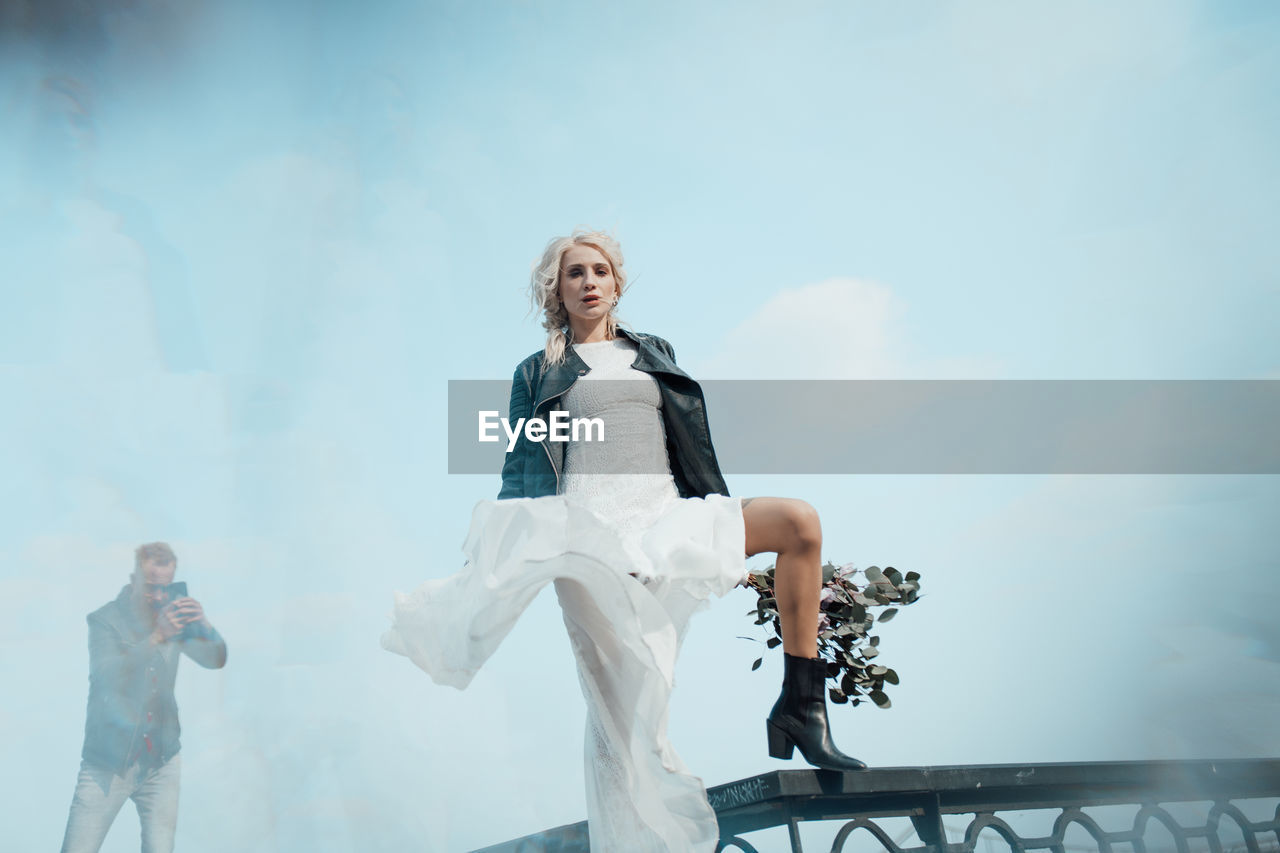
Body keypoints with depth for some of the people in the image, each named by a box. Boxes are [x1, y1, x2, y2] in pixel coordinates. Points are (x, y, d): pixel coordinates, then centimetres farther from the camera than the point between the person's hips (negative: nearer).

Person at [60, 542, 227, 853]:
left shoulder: (173, 615, 5)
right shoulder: (105, 619, -7)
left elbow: (216, 660, 0)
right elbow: (106, 677, -22)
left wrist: (204, 626, -22)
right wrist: (157, 637, -34)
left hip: (161, 761, 4)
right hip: (110, 761, -3)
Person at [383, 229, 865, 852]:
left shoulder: (656, 355, 27)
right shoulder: (536, 374, 19)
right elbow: (520, 473, 13)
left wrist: (730, 538, 17)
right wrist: (517, 548, -2)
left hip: (665, 515, 2)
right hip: (584, 522, -2)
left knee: (798, 522, -20)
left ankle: (801, 707, -16)